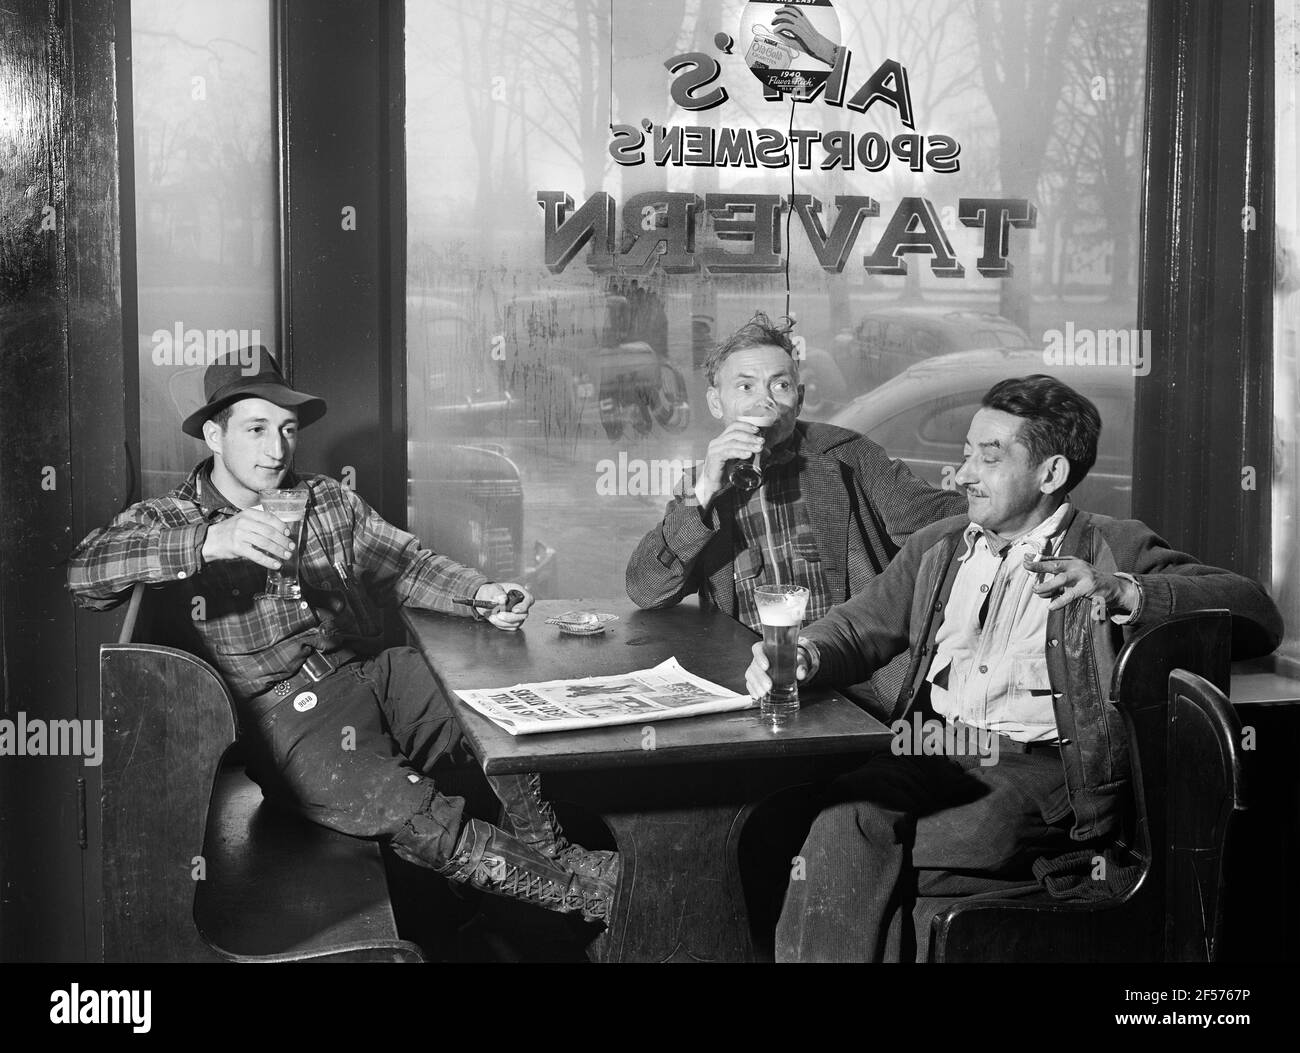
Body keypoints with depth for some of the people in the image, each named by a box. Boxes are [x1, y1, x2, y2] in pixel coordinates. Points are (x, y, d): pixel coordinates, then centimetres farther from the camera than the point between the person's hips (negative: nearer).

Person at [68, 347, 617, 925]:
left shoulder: (327, 498, 17)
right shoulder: (166, 519, 0)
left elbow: (408, 565, 19)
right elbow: (82, 572, -19)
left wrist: (480, 594, -1)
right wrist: (207, 543, -34)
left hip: (374, 674, 6)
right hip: (285, 714, -6)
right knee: (416, 818, -26)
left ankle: (546, 851, 1)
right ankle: (571, 889, -14)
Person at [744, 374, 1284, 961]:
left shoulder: (1114, 550, 7)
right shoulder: (935, 548, 23)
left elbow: (1257, 616, -3)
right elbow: (861, 626, 22)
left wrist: (1121, 592, -19)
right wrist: (807, 655, -3)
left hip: (1039, 762, -4)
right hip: (929, 751, 4)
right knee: (842, 821, -27)